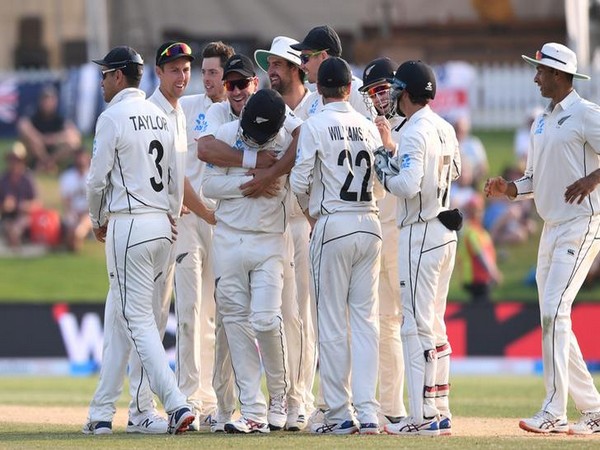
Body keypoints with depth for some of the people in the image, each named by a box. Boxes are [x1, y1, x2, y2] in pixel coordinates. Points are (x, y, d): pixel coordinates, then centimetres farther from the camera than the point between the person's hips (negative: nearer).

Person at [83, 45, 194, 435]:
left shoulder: (113, 118, -10)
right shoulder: (161, 117, 12)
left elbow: (98, 179, -10)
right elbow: (175, 179, 14)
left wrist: (98, 221, 6)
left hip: (128, 225, -8)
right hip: (162, 226, 8)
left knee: (138, 320, -7)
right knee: (118, 316, 14)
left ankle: (176, 404, -19)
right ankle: (102, 413, 17)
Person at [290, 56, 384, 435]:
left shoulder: (314, 126, -7)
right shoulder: (369, 126, 6)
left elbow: (299, 184, -7)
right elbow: (382, 180, 9)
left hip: (333, 226, -4)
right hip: (370, 224, 4)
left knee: (332, 322, 1)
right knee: (366, 319, 6)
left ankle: (341, 414, 2)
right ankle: (368, 411, 0)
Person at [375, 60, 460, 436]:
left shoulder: (415, 131, -16)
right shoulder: (445, 129, 11)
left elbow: (410, 185, -27)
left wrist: (385, 176, -7)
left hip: (420, 235, -9)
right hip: (446, 231, 9)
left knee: (417, 325, -7)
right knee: (434, 325, 15)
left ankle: (423, 417, -8)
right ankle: (440, 412, 17)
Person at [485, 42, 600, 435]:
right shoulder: (541, 123, 17)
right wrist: (508, 189, 4)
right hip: (551, 227, 10)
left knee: (554, 311, -18)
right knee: (553, 319, 8)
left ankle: (554, 412, -19)